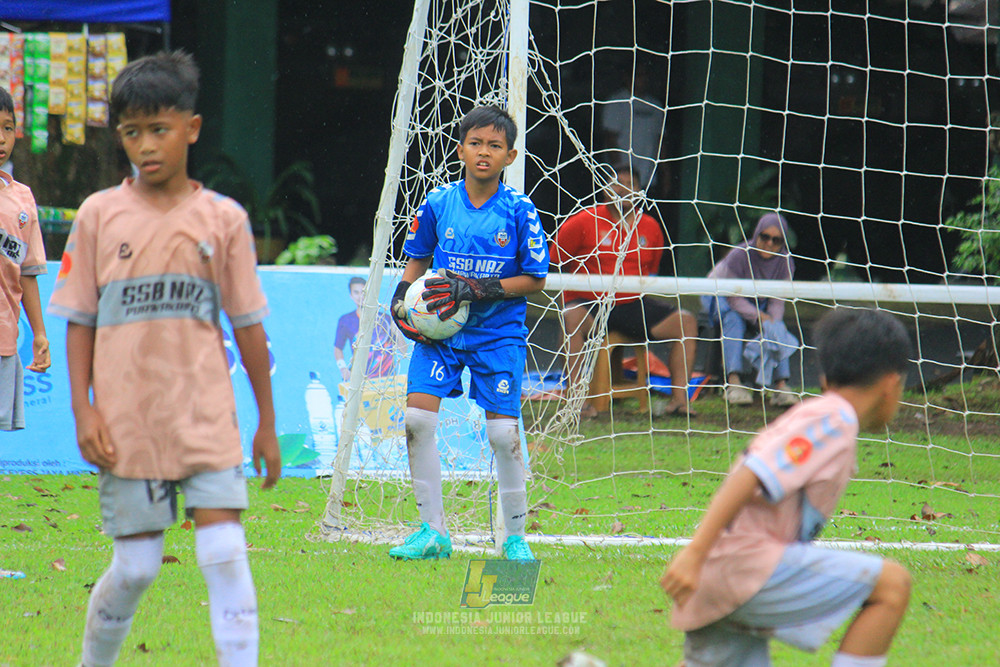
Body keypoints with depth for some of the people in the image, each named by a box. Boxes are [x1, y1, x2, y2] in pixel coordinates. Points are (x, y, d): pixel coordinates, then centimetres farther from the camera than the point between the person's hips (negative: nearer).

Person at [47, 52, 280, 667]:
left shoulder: (223, 219, 3)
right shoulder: (99, 215, 3)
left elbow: (249, 325, 8)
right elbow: (79, 322, 6)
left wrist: (267, 422, 10)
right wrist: (83, 410, -4)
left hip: (207, 420, 0)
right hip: (127, 424, 0)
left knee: (226, 556, -10)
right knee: (136, 567, 3)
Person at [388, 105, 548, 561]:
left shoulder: (518, 211, -6)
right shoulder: (438, 204, 1)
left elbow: (535, 279, -4)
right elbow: (418, 259, 17)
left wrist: (481, 290, -17)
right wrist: (402, 297, -1)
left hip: (498, 332, -2)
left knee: (503, 433, -6)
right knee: (416, 417, -13)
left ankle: (515, 536, 13)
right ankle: (433, 532, -2)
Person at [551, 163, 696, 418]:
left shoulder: (650, 228, 9)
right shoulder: (584, 222, -3)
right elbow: (555, 262, 2)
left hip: (633, 304, 4)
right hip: (589, 302, -4)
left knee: (686, 322, -13)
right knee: (572, 319, -39)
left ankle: (679, 398, -16)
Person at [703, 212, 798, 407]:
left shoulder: (785, 263, -16)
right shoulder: (739, 256, -30)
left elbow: (777, 302, -12)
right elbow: (734, 298, -27)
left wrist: (773, 325, -33)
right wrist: (760, 317, -40)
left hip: (756, 304, 4)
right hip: (719, 297, -4)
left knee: (777, 326, -22)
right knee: (734, 320, -34)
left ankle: (781, 385, -29)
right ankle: (733, 383, -44)